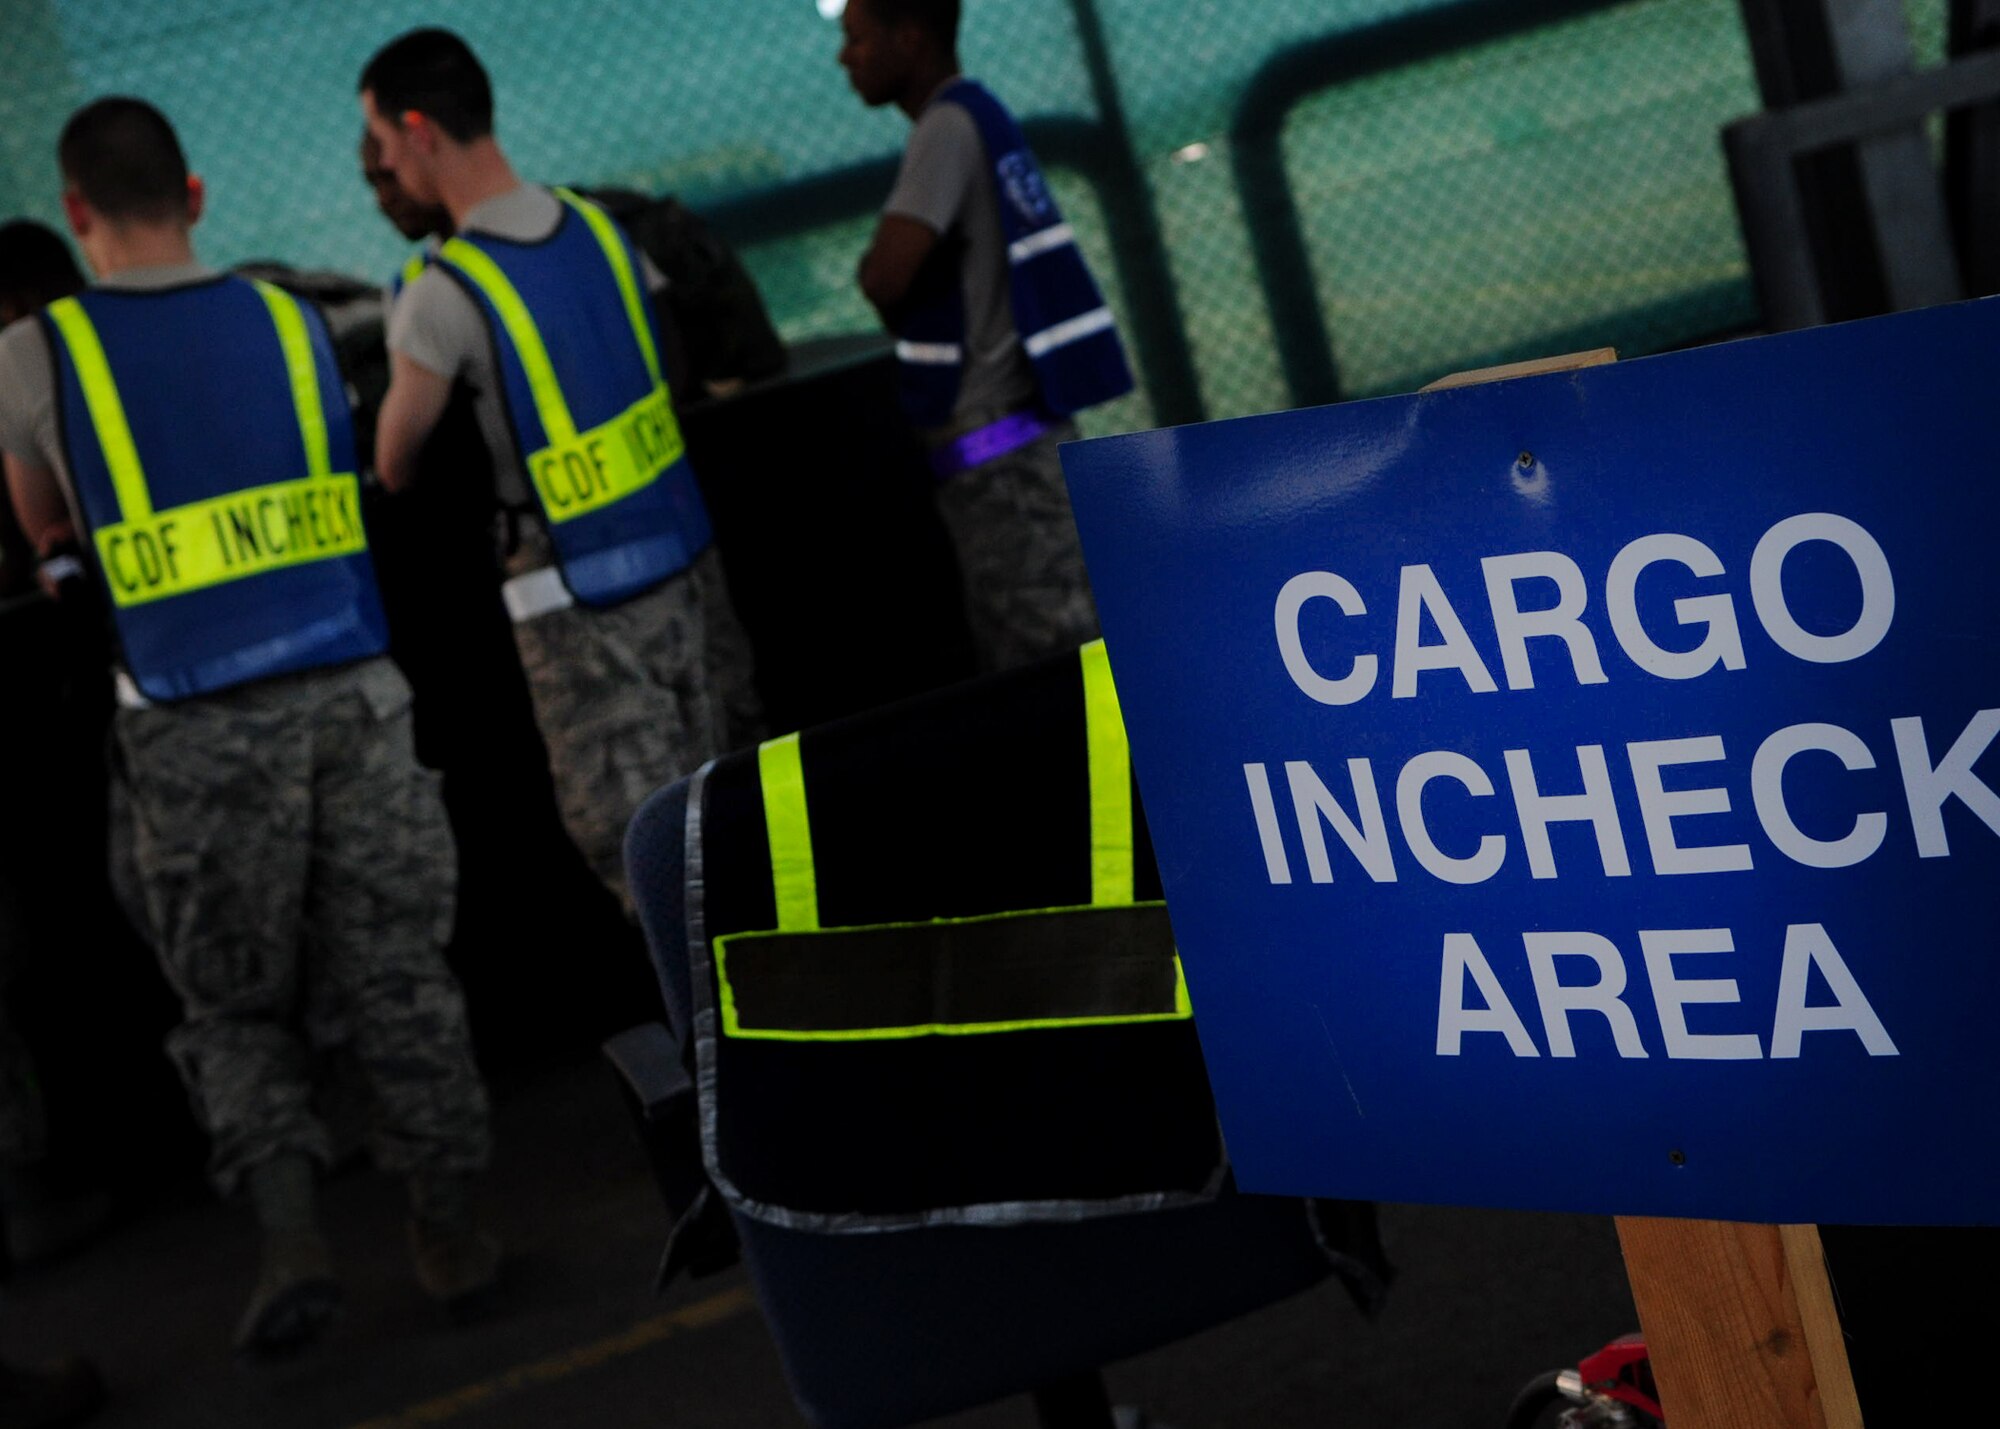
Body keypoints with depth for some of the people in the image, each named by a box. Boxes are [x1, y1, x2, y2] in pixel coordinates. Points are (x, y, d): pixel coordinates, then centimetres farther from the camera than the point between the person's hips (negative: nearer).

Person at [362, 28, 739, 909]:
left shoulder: (439, 299, -17)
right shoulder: (599, 226, 4)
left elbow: (394, 470, -4)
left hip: (580, 597, -7)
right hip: (681, 559, 7)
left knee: (629, 839, 1)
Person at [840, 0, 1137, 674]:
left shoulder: (948, 127, -13)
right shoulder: (981, 114, 16)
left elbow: (885, 278, -22)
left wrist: (872, 261, -2)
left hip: (994, 452, -10)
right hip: (1023, 427, 10)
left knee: (1050, 660, -9)